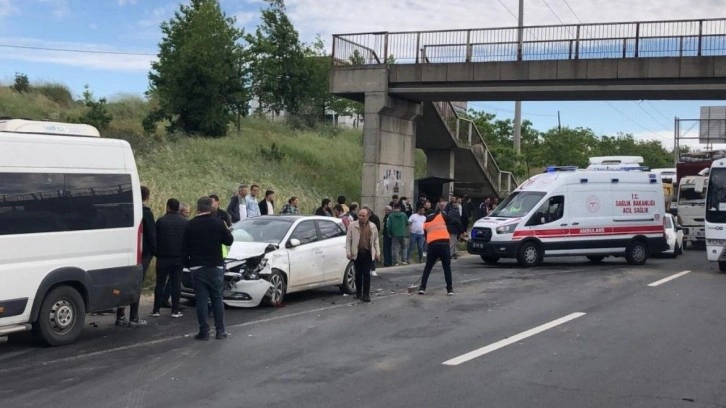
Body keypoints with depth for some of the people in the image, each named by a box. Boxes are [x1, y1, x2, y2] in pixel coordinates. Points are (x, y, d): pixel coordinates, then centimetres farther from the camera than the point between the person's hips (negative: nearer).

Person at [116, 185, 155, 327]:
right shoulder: (146, 212, -10)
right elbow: (152, 235, -10)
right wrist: (154, 251, -1)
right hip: (143, 252, -6)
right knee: (137, 284, -3)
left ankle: (120, 317, 14)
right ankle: (133, 319, -1)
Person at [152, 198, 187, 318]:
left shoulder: (161, 221, -6)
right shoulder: (185, 222, 2)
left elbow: (155, 239, -2)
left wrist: (156, 253, 11)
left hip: (163, 257, -2)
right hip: (179, 257, 2)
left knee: (160, 283, 5)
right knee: (176, 283, 5)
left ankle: (156, 310, 6)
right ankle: (175, 310, 4)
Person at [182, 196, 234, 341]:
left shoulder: (190, 225, -1)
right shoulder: (218, 223, -3)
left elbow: (184, 249, 1)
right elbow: (229, 241, 5)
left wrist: (188, 264, 14)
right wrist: (227, 231, 24)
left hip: (197, 268, 0)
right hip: (215, 266, 0)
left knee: (201, 299, 2)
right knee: (217, 299, 7)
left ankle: (204, 331, 0)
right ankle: (220, 331, 6)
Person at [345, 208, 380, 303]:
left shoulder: (373, 226, 7)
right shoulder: (353, 225, 1)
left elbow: (376, 240, 13)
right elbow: (348, 240, 2)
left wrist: (377, 252, 9)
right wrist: (348, 252, -5)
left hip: (368, 253, 0)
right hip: (357, 253, 0)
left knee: (366, 274, -2)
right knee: (358, 274, 7)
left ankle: (366, 294, 1)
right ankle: (358, 292, 22)